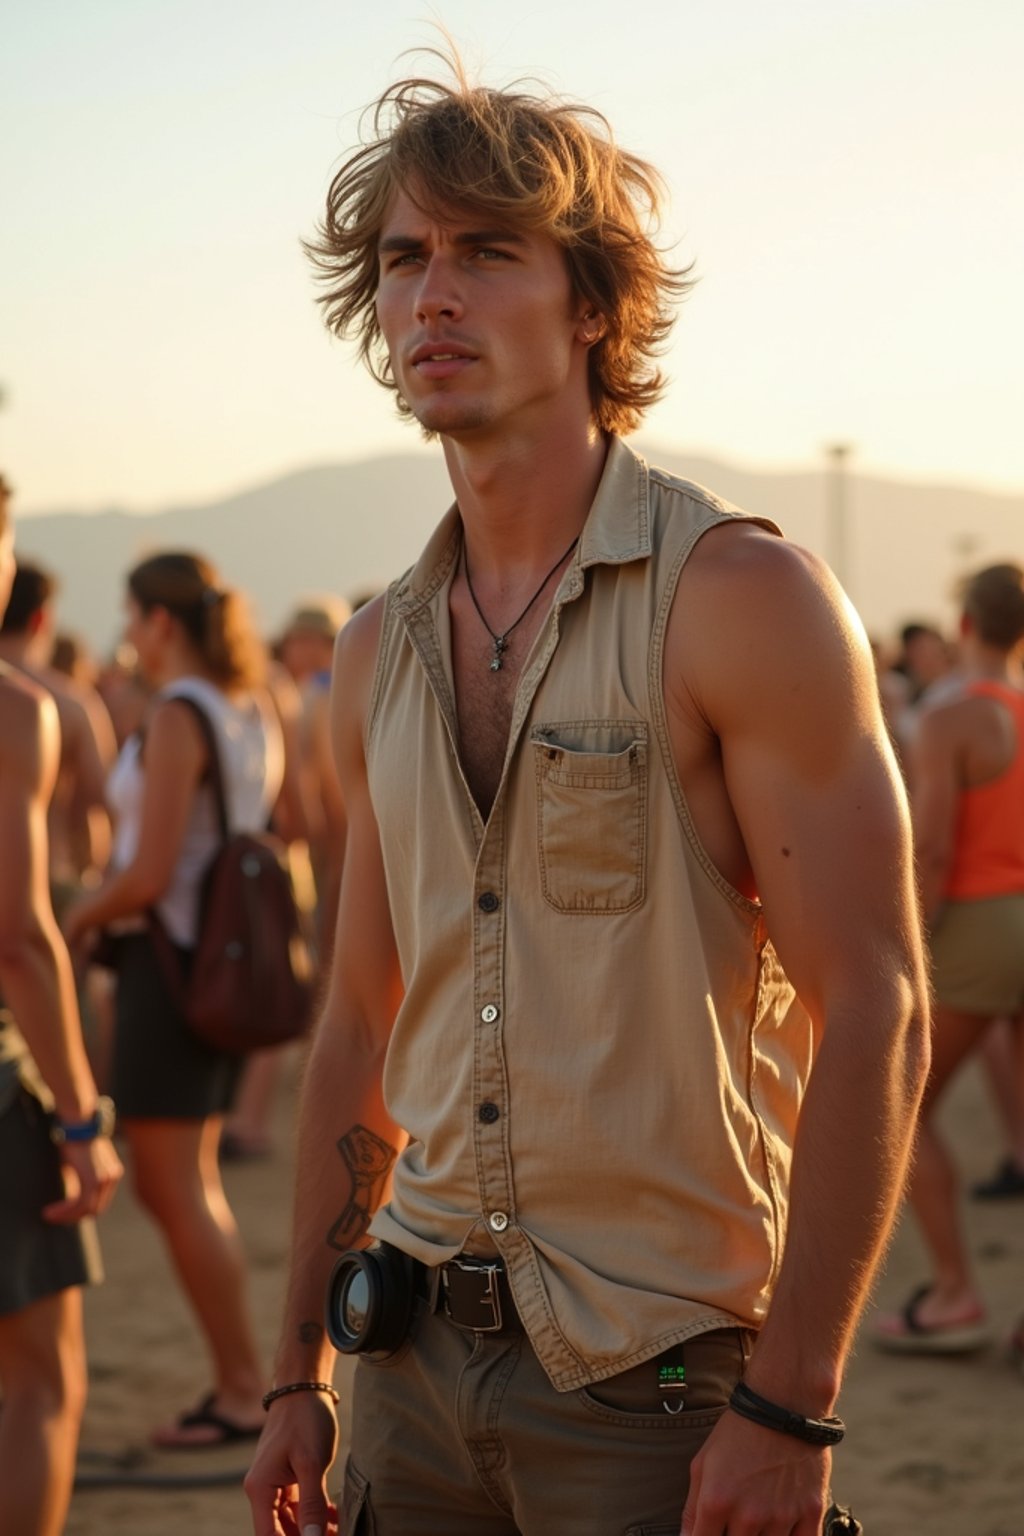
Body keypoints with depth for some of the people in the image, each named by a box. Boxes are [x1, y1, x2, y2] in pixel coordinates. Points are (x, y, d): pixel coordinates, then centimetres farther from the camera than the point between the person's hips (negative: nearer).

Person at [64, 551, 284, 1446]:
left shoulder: (178, 715, -16)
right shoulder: (254, 714, 10)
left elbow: (149, 875, -21)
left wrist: (77, 922, -4)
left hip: (171, 955, -9)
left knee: (176, 1189, -1)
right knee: (186, 1185, 16)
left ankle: (243, 1390, 3)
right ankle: (238, 1379, 17)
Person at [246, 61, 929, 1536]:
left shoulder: (743, 597, -11)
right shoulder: (380, 653, 8)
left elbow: (873, 1015, -15)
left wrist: (789, 1408, -19)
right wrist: (301, 1373, 12)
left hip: (662, 1380, -5)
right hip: (422, 1355, 6)